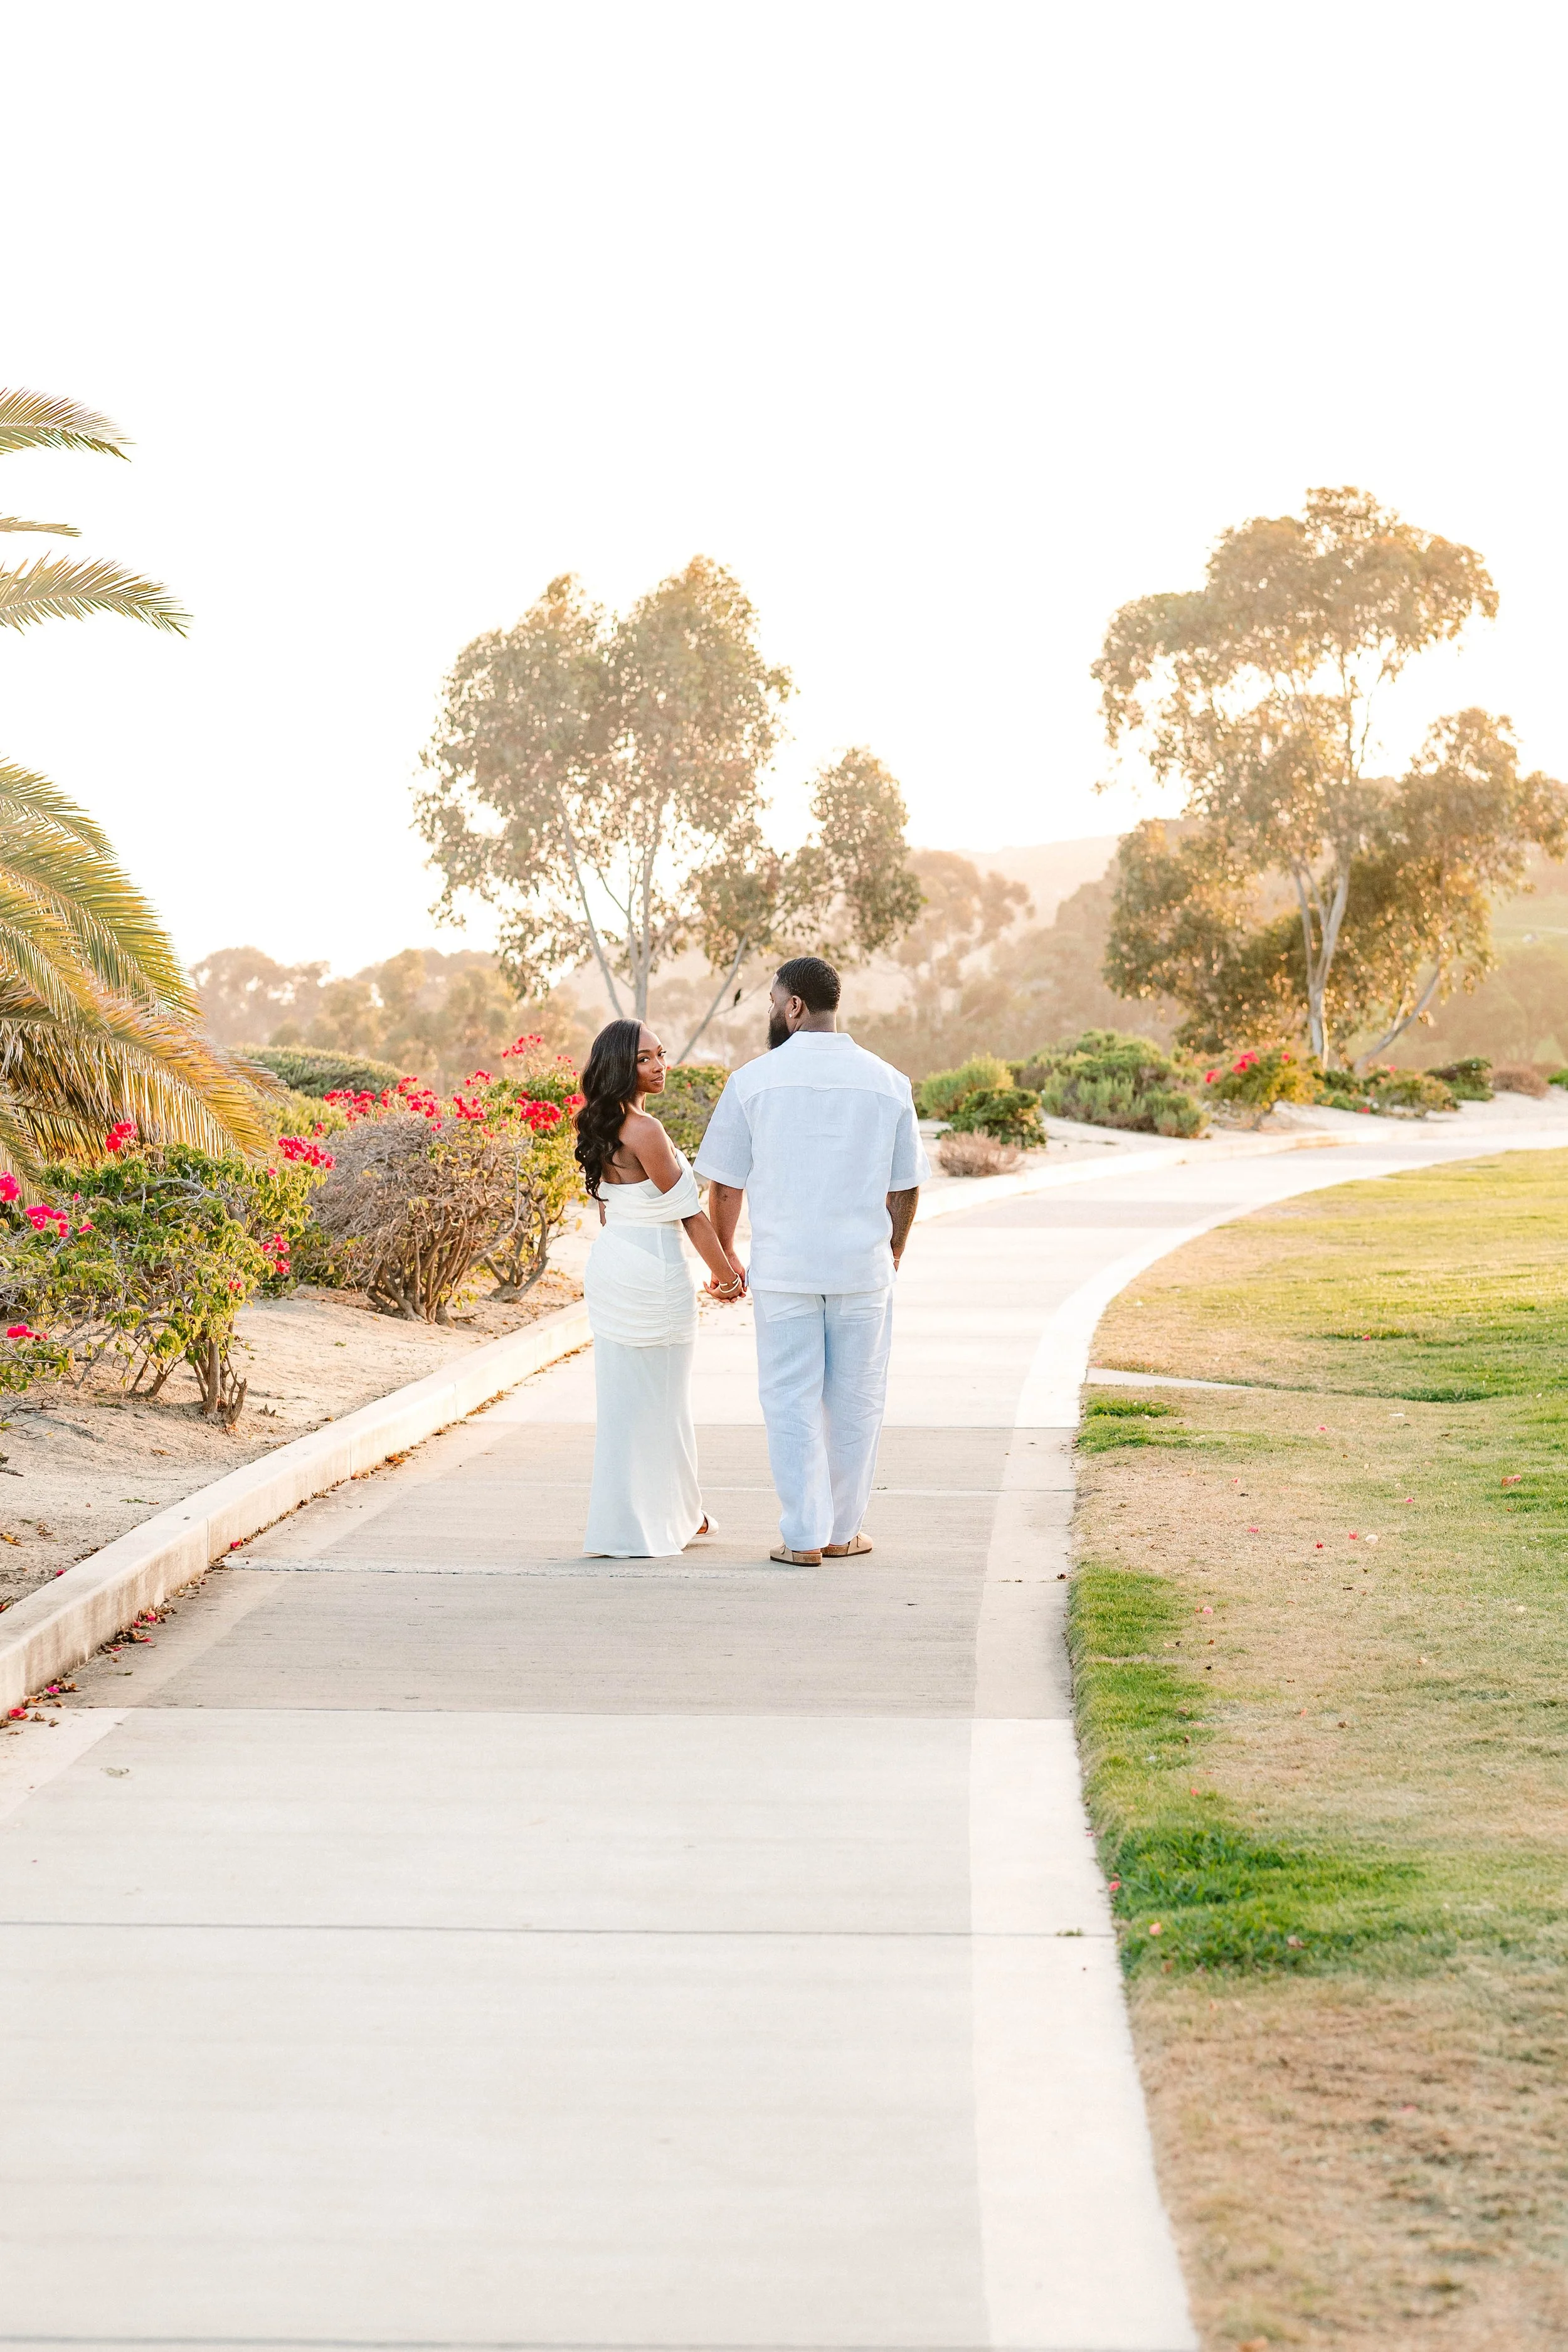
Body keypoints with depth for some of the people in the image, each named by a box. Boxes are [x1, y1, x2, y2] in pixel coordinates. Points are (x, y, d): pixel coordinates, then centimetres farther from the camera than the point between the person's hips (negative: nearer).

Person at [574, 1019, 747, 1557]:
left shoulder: (603, 1127, 8)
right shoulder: (645, 1131, -20)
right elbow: (688, 1211, -14)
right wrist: (725, 1274, -4)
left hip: (609, 1263, 9)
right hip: (652, 1270, -9)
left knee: (625, 1395, 16)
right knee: (653, 1399, 2)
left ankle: (675, 1513, 30)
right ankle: (636, 1530, 9)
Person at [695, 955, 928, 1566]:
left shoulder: (753, 1080, -4)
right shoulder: (887, 1082, 2)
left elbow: (726, 1183, 1)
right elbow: (905, 1187, 7)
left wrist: (722, 1255, 16)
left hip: (783, 1268, -1)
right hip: (863, 1267, 1)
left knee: (792, 1401, 5)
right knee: (855, 1401, 11)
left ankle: (804, 1536, 4)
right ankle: (842, 1531, 17)